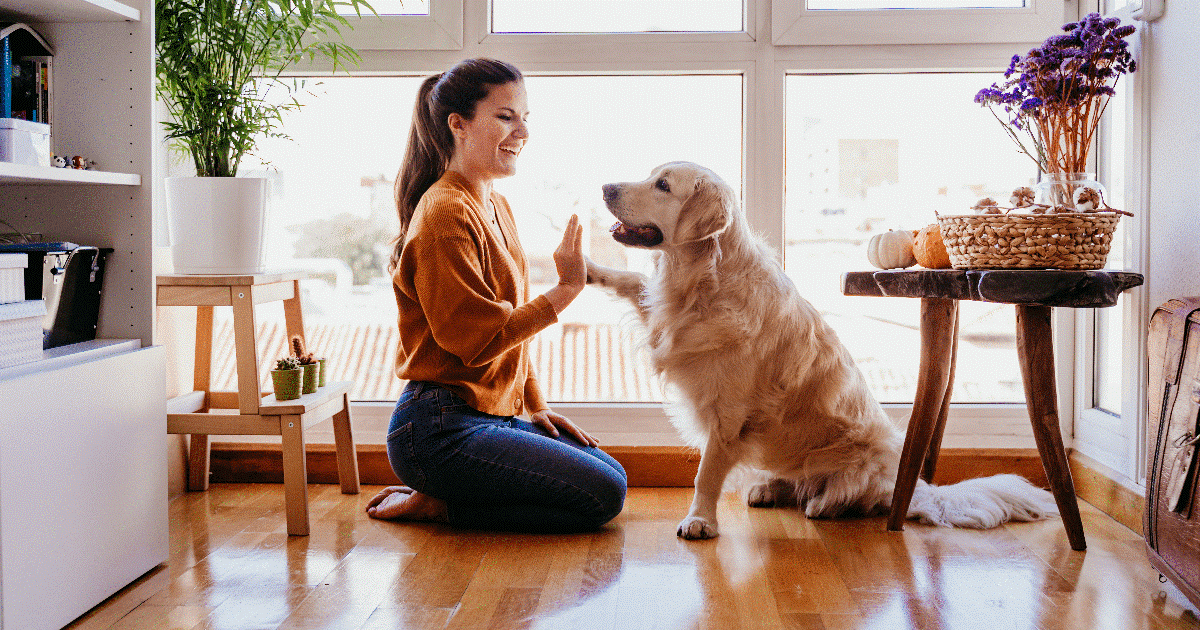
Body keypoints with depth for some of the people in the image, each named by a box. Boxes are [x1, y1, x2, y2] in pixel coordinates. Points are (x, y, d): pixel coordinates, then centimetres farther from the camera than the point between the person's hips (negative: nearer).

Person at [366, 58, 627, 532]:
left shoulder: (496, 208, 15)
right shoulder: (445, 214, -16)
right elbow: (479, 340, -21)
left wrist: (535, 406, 13)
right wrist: (565, 290, -18)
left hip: (492, 417, 10)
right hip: (441, 431, -10)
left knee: (613, 474, 12)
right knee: (601, 497, -12)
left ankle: (440, 498, 10)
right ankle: (435, 503, -2)